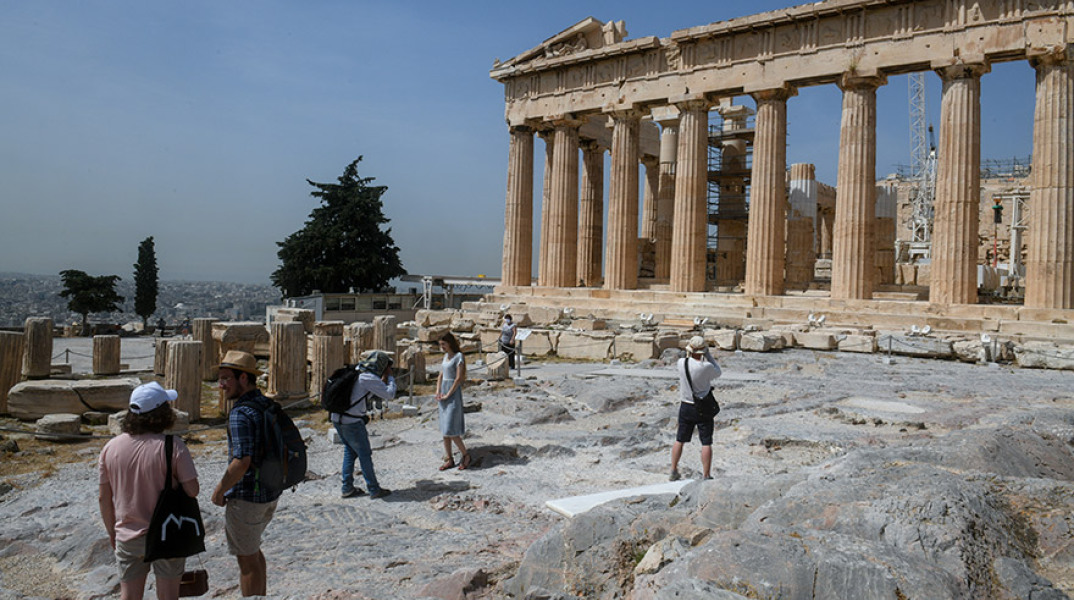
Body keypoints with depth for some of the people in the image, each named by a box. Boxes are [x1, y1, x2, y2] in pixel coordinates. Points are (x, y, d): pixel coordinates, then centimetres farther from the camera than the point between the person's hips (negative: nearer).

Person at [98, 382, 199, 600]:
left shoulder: (111, 447, -5)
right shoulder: (173, 446, -18)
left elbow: (104, 497, 2)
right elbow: (192, 490, -17)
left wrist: (112, 533, 14)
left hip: (128, 537, 3)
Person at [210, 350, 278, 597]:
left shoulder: (240, 413, -22)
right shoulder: (270, 406, 5)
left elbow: (242, 461, -28)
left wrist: (220, 491, -14)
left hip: (246, 497, -9)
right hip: (271, 493, 9)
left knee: (247, 558, 7)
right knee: (252, 550, 26)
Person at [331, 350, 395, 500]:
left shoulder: (356, 371, 11)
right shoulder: (369, 378, -15)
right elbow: (389, 394, -11)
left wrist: (383, 379, 17)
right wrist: (390, 377, 1)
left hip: (337, 418, 9)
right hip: (352, 422, -9)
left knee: (350, 451, 20)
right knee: (364, 454, 3)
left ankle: (347, 488, 24)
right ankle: (374, 490, 11)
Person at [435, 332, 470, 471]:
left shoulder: (458, 356, -11)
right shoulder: (446, 356, 13)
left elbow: (459, 379, -16)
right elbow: (440, 376, 15)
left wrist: (448, 395, -15)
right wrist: (438, 392, 1)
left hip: (453, 394, -8)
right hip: (444, 393, 8)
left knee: (450, 430, -9)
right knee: (444, 429, 8)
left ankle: (465, 455, 7)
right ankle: (449, 459, 15)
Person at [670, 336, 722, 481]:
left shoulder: (681, 363, -10)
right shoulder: (706, 367, -21)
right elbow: (717, 373, 2)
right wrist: (708, 354, 0)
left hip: (685, 407, 4)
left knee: (679, 440, 16)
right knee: (706, 443, 4)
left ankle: (673, 471, 25)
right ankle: (706, 476, 7)